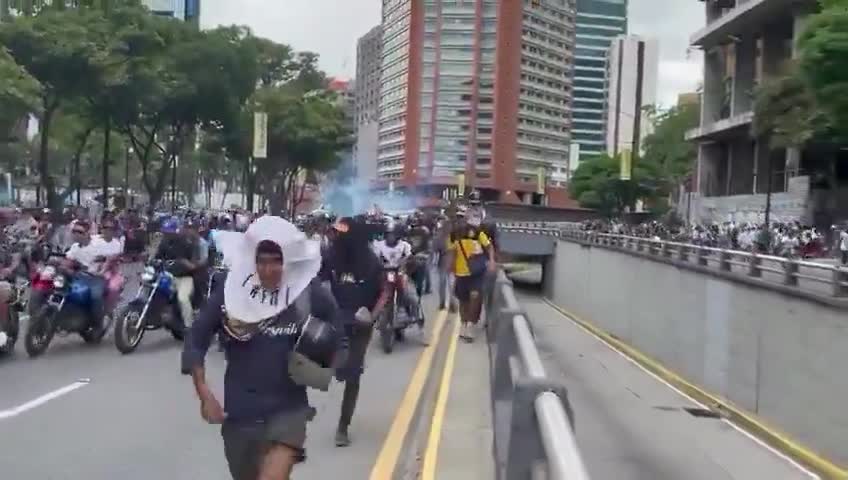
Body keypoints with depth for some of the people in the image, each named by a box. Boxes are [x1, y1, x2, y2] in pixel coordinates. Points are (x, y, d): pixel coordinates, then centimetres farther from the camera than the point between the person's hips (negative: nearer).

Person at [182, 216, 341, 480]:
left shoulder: (312, 295, -9)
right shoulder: (230, 291, -7)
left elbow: (337, 345, 7)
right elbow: (196, 340, 2)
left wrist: (324, 371, -9)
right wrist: (204, 394, -6)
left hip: (288, 408, -3)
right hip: (238, 411, 3)